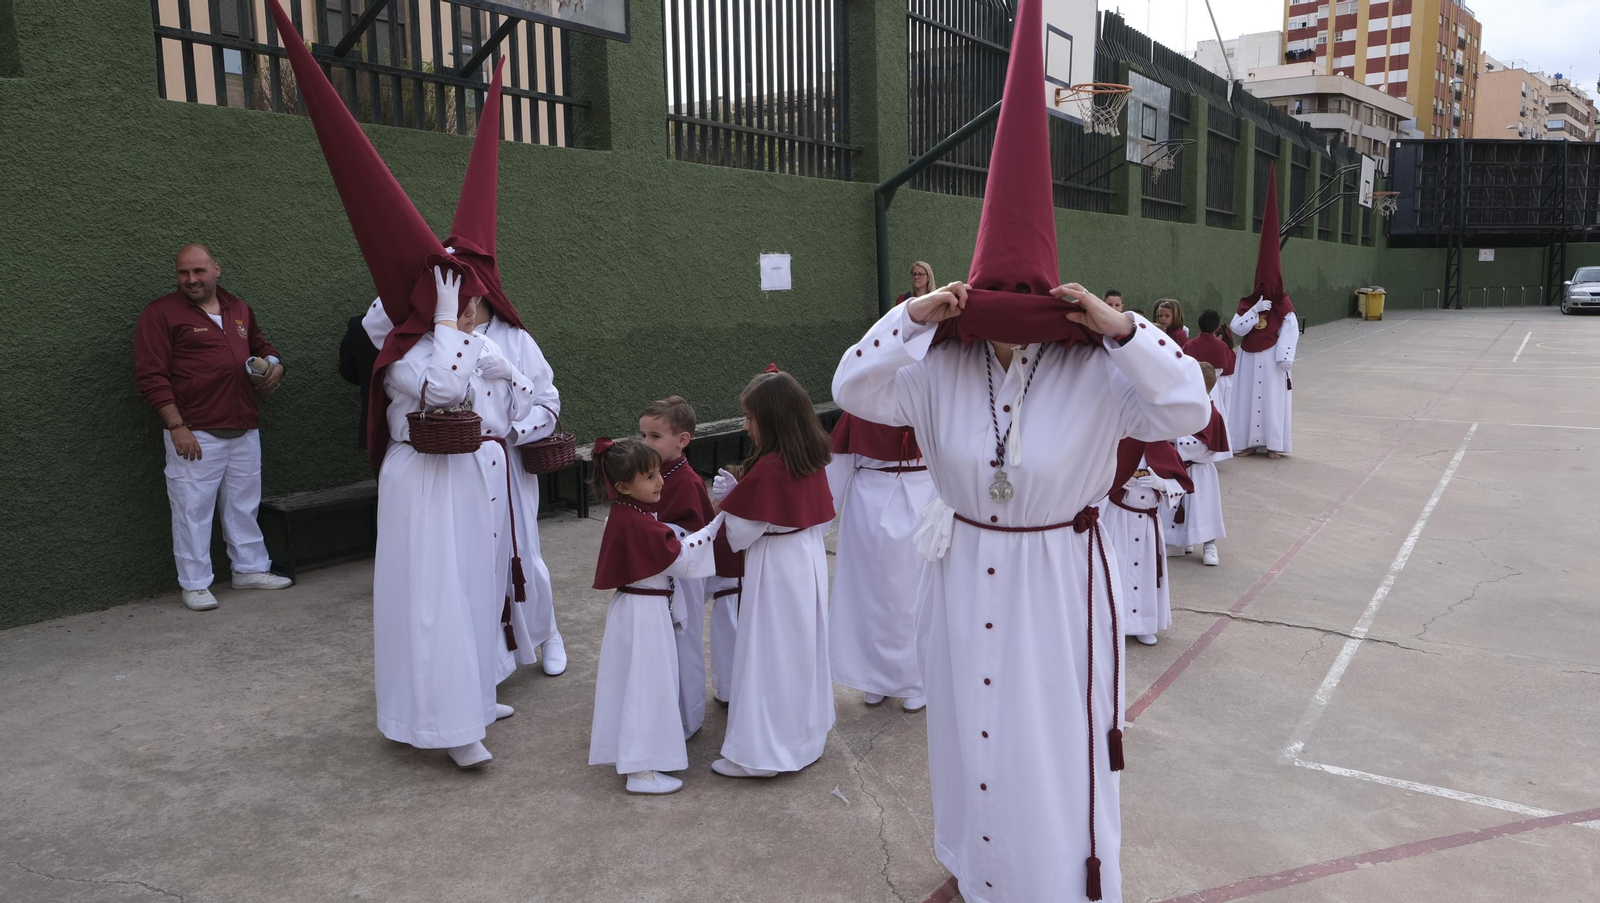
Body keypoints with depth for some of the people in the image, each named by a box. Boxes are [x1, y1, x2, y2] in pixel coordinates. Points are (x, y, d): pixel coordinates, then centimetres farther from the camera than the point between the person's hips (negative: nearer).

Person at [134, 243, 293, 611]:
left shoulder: (239, 309, 14)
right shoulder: (160, 314, -4)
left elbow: (261, 345, 31)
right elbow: (150, 376, -9)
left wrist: (275, 366, 6)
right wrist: (177, 426, -16)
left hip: (245, 429, 6)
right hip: (195, 433, -5)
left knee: (244, 504, 14)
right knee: (193, 508, 0)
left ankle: (250, 569, 27)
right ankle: (195, 585, 11)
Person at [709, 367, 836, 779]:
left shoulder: (765, 468, -22)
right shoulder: (813, 460, 1)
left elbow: (739, 534, -17)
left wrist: (727, 498, -1)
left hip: (775, 570, -8)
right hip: (810, 560, 8)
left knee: (770, 656, 1)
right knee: (804, 649, 18)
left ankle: (761, 750, 10)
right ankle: (808, 735, 32)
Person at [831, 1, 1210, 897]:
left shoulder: (1094, 370, -14)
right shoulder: (942, 367, -6)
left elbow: (1187, 409, -18)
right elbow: (856, 391, -8)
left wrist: (1122, 328, -28)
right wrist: (911, 316, -19)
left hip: (1059, 578, -3)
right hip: (968, 573, 4)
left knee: (1058, 745, 7)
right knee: (973, 730, 18)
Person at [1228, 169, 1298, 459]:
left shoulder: (1283, 305, -3)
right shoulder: (1247, 303, 3)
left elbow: (1291, 331, -8)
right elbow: (1236, 328, -8)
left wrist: (1285, 356, -16)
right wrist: (1255, 310, -16)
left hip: (1272, 359, -2)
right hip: (1250, 358, 3)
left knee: (1273, 397, 1)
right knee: (1248, 397, 4)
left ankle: (1275, 443, 7)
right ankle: (1248, 441, 10)